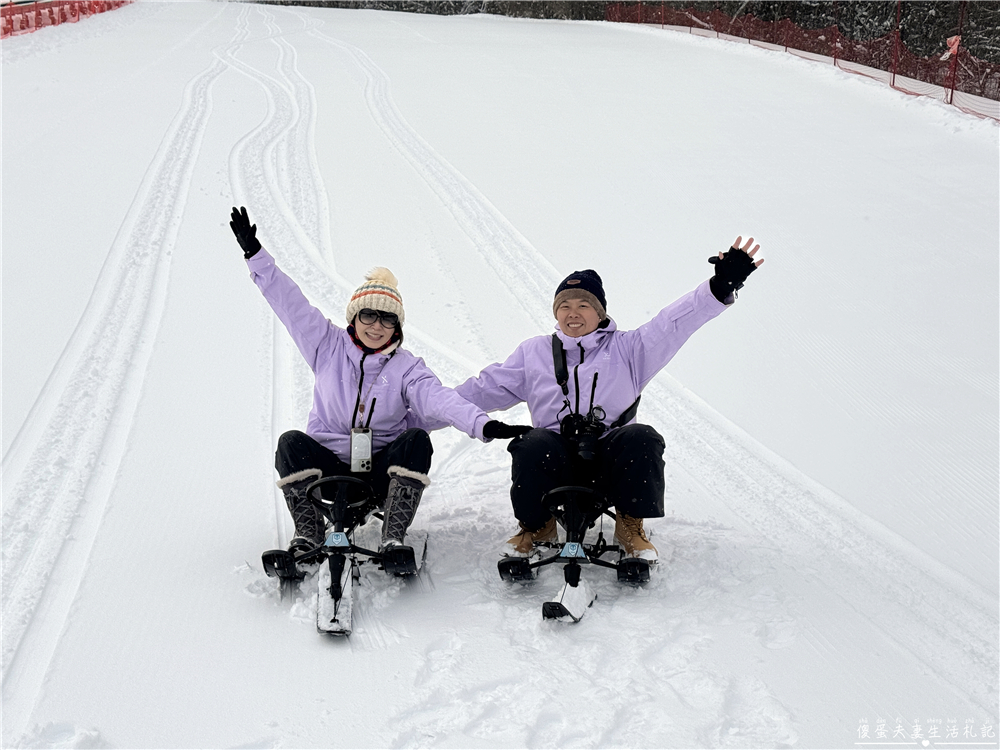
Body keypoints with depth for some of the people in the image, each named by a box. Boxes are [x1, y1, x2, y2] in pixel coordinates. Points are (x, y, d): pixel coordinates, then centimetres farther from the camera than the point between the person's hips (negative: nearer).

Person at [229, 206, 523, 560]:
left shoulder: (407, 367, -1)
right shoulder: (329, 346, 5)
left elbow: (440, 399, -18)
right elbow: (290, 303, 3)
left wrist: (482, 424, -37)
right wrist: (255, 254, -2)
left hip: (383, 468, 0)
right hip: (328, 462, 1)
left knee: (417, 439, -27)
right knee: (291, 442, -26)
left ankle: (393, 538, -29)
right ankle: (308, 532, -20)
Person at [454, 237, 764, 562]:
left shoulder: (627, 349, 13)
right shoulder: (534, 352, 19)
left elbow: (671, 325, 1)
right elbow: (487, 388, 19)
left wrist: (721, 287, -13)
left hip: (610, 461, 0)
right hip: (556, 461, 1)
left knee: (641, 438, -31)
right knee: (532, 445, -32)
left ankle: (631, 525, -10)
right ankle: (537, 524, -5)